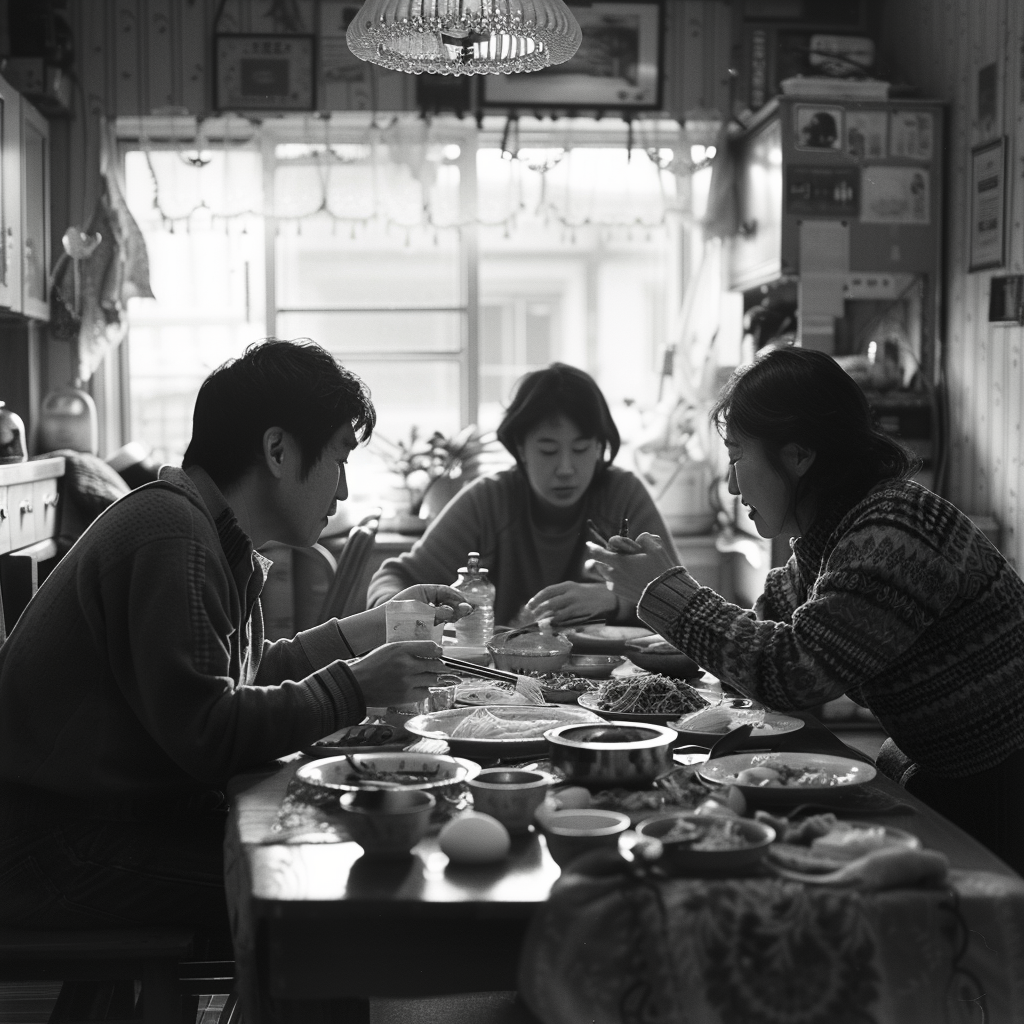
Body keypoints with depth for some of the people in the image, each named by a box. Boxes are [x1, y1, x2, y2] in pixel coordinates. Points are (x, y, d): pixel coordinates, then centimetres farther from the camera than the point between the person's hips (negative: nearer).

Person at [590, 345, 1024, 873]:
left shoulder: (895, 536, -25)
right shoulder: (831, 531, 5)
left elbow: (791, 673, -26)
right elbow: (768, 624, 11)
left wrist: (667, 590, -16)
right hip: (935, 777, 8)